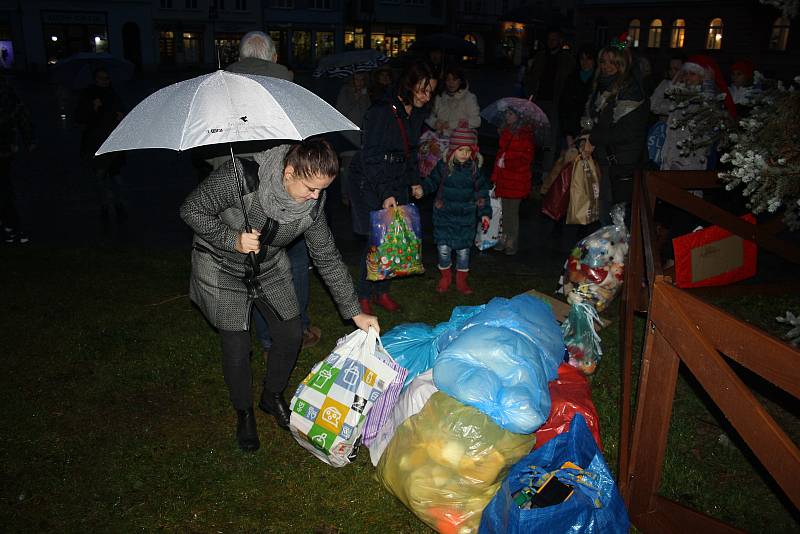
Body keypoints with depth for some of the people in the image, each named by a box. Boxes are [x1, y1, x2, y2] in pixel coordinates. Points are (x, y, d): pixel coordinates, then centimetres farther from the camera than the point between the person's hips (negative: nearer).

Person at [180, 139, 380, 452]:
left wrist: (354, 312, -7)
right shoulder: (240, 177, -33)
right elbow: (192, 209, -20)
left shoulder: (313, 203, -19)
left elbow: (328, 258, -7)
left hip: (270, 268, 4)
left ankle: (273, 397, 35)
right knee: (236, 347, -3)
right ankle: (244, 413, 26)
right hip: (222, 270, -4)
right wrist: (233, 239, -34)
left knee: (291, 334, 6)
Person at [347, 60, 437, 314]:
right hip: (370, 182, -7)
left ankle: (382, 291, 21)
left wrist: (415, 180, 11)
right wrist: (385, 193, -27)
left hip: (397, 183, 7)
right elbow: (371, 157, -22)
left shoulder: (418, 113, 4)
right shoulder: (382, 112, -20)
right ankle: (364, 296, 8)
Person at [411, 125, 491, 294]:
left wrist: (485, 213, -4)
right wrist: (422, 189, -12)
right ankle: (445, 277, 29)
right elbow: (432, 181, 7)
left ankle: (461, 280, 27)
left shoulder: (474, 169, -6)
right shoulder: (443, 166, -8)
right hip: (444, 215, 0)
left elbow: (482, 192, 0)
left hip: (466, 218, 0)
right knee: (443, 249, 5)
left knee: (463, 250, 8)